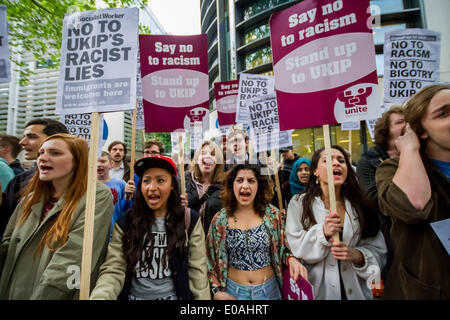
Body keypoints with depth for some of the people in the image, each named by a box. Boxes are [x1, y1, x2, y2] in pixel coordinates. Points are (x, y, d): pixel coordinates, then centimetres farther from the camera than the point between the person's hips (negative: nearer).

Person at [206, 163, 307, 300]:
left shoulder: (272, 214, -10)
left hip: (269, 289, 1)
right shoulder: (220, 220, -9)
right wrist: (217, 291, -7)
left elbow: (282, 249, 0)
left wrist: (291, 259, -20)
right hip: (233, 290, 0)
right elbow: (211, 259, 0)